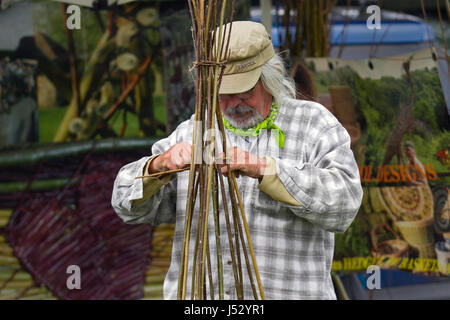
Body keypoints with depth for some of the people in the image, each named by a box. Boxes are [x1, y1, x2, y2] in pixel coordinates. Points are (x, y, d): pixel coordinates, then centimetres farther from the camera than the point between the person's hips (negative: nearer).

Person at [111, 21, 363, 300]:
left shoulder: (314, 125, 3)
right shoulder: (193, 131, 11)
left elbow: (344, 201, -13)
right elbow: (130, 205, 7)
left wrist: (264, 169, -22)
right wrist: (159, 165, -13)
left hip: (286, 292, -3)